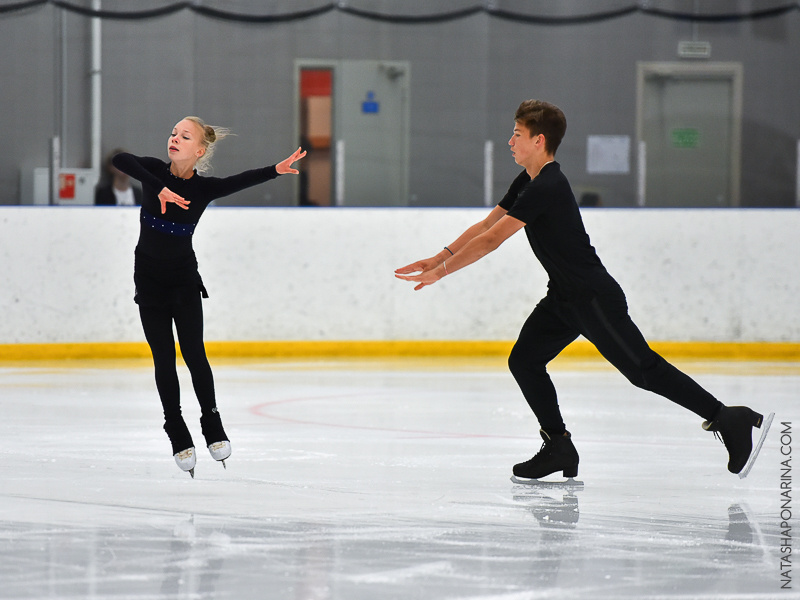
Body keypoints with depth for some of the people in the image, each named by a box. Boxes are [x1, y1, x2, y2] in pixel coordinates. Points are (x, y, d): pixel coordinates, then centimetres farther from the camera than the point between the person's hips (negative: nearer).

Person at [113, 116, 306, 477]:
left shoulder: (203, 188, -12)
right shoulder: (156, 172, -12)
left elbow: (242, 181, -28)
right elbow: (120, 160, -31)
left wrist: (276, 170, -47)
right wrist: (159, 189, -45)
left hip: (184, 280, 0)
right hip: (149, 280, 0)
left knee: (194, 354, -6)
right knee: (164, 360, 1)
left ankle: (212, 426, 9)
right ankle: (177, 434, 10)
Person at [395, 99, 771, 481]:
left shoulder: (546, 188, -23)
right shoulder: (528, 183, 9)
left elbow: (492, 240, -24)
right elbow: (486, 225, 16)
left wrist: (440, 272, -17)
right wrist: (438, 259, 10)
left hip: (595, 299, -10)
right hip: (564, 298, 10)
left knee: (643, 370, -9)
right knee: (524, 361, 4)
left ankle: (729, 420, -6)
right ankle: (558, 447, 10)